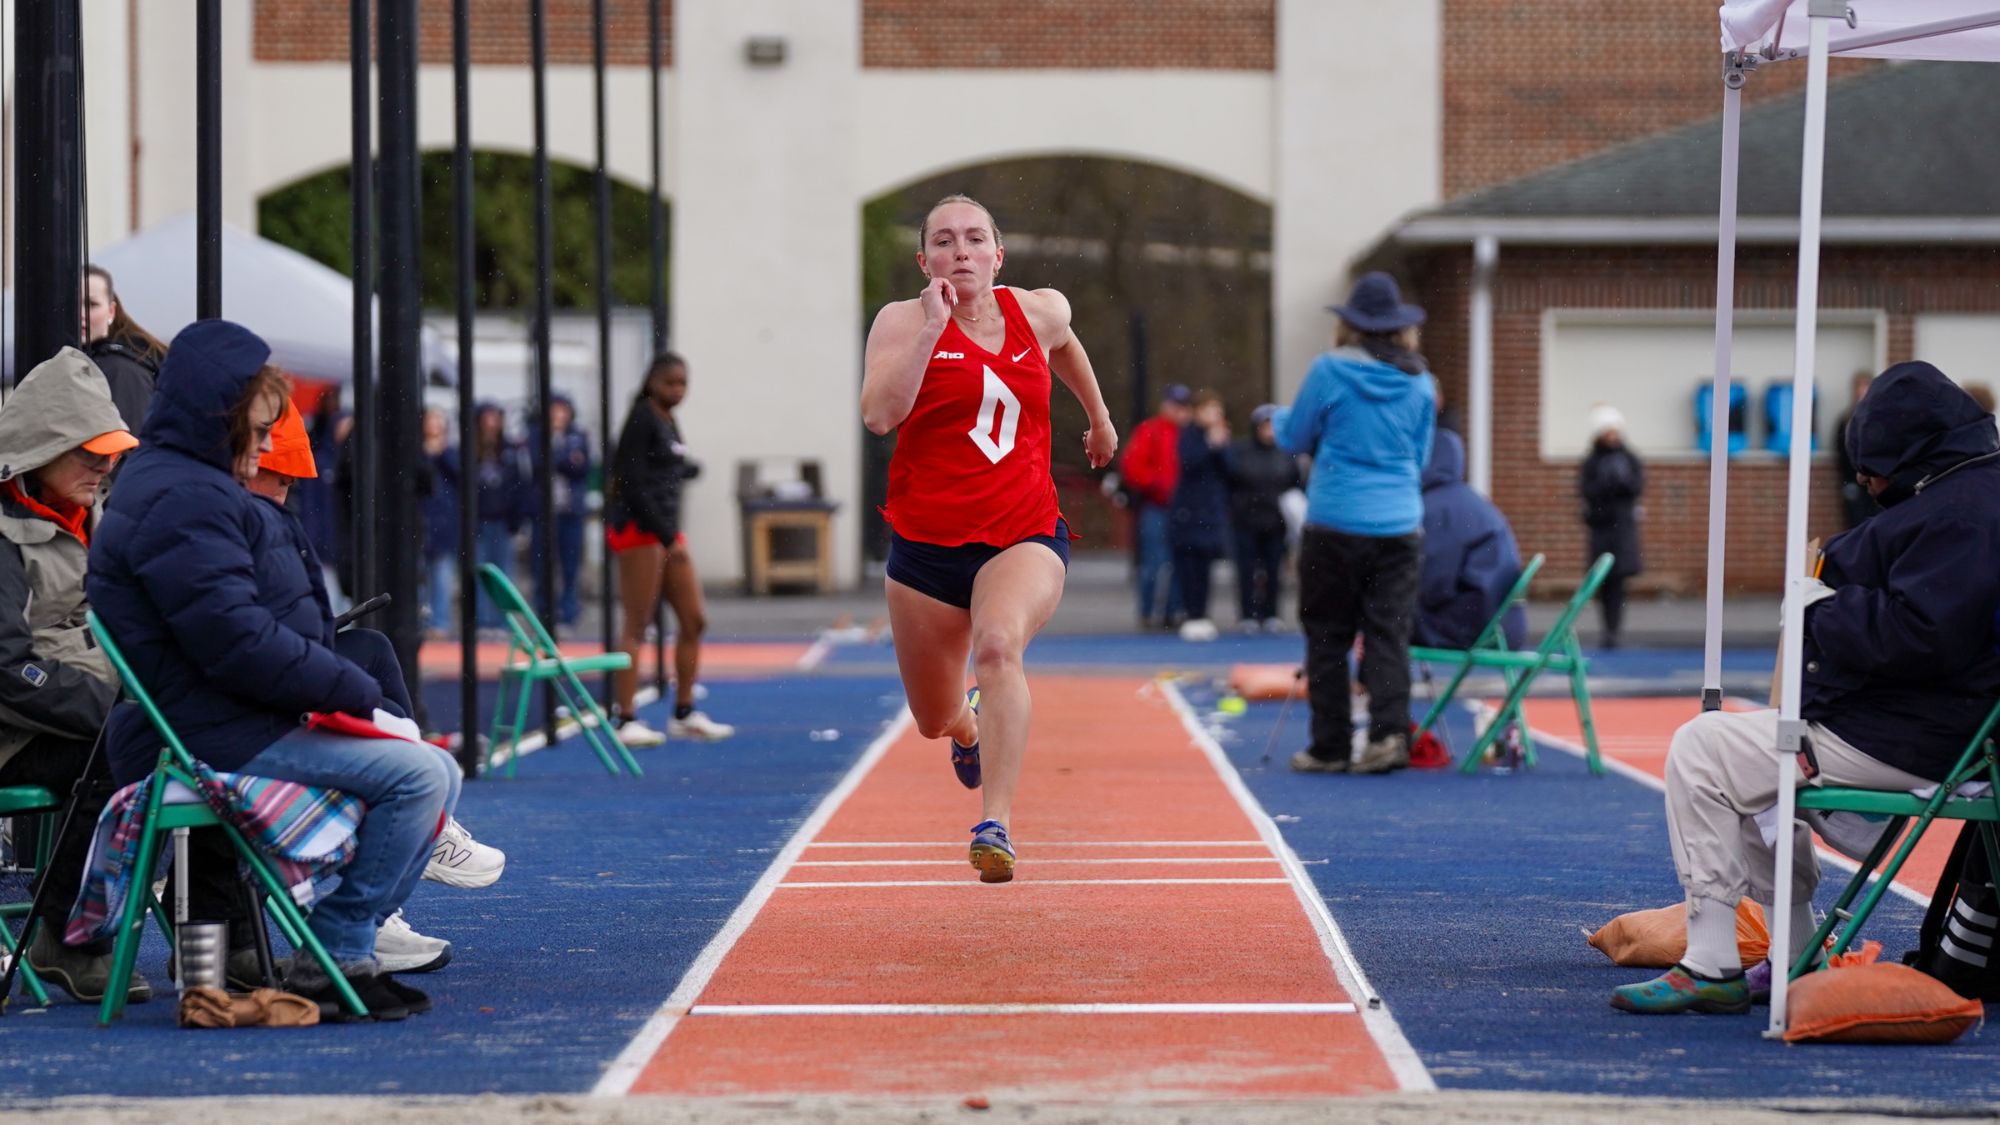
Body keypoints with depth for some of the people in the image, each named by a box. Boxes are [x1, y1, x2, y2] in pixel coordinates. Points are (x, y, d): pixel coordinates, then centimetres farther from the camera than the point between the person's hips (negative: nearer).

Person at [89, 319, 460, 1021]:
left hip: (239, 725, 11)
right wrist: (353, 689, -15)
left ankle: (346, 939, 5)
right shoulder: (182, 500, -16)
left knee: (437, 774, 12)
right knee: (418, 774, -20)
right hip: (214, 742, -11)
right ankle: (336, 957, -14)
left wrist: (341, 686, 7)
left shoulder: (184, 486, 22)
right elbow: (237, 642, -24)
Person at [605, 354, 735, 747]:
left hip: (666, 531, 9)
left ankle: (684, 714, 18)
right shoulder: (642, 419, -9)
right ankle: (627, 720, -10)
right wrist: (667, 537, -18)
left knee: (694, 620, 9)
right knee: (637, 625, -10)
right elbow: (633, 483, -16)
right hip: (637, 527, -9)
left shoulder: (669, 423, 17)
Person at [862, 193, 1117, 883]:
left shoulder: (1040, 313, 3)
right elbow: (879, 414, -23)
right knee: (934, 721, 14)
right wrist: (932, 328, -25)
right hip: (925, 541, 1)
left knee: (998, 645, -34)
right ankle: (970, 727, 54)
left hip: (1024, 537, 0)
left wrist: (1099, 417, 40)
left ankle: (995, 825, -37)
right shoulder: (904, 321, -6)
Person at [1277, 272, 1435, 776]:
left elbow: (1295, 438, 5)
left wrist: (1279, 420, 27)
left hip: (1335, 523, -3)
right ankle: (1390, 732, -12)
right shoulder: (1420, 383, 6)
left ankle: (1330, 748, 7)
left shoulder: (1331, 370, -5)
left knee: (1328, 639, 5)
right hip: (1400, 525, 3)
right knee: (1388, 635, 3)